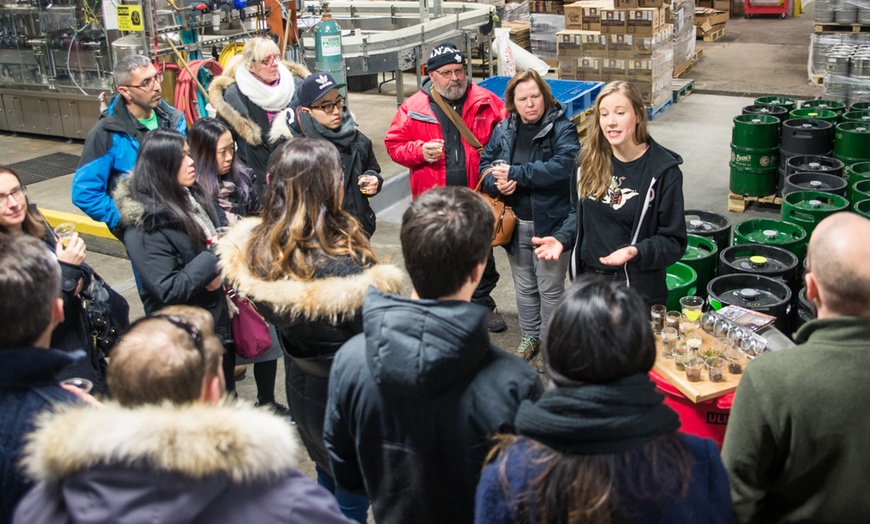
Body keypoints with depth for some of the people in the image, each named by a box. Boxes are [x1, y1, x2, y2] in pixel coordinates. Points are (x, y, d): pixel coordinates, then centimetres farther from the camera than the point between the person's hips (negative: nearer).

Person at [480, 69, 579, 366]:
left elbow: (564, 166, -27)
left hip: (550, 224, -5)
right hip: (515, 223, 5)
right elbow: (485, 164, 6)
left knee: (550, 288, 8)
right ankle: (530, 336, 39)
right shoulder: (504, 129, 5)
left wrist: (515, 173, -25)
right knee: (524, 286, 20)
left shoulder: (562, 129, -11)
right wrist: (496, 182, -18)